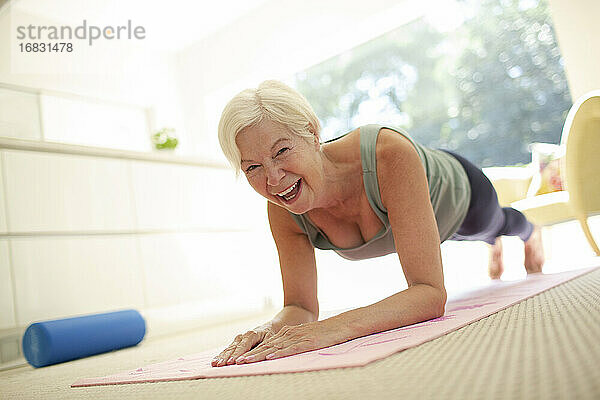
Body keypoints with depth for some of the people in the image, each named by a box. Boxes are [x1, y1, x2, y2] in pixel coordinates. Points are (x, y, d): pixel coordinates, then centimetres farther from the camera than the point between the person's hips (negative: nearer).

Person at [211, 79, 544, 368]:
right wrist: (271, 328, -51)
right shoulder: (282, 213, -37)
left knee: (496, 224, 37)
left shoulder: (389, 153, -51)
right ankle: (494, 245, 79)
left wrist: (338, 327, -67)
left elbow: (432, 293, -53)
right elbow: (300, 306, -28)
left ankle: (530, 232, 76)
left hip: (457, 192, -3)